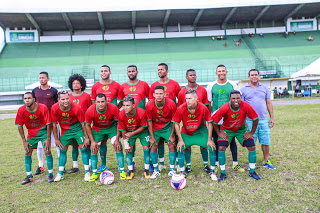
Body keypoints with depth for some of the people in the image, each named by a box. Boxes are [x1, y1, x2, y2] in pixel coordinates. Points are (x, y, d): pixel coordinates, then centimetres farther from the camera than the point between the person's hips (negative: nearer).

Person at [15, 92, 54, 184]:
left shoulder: (43, 108, -23)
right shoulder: (21, 110, -15)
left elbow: (48, 124, -16)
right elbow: (19, 126, -4)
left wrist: (48, 139, -16)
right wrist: (24, 141, -6)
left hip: (43, 131, -3)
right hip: (31, 133, 3)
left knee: (47, 151, -11)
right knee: (27, 153, 2)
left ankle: (50, 174, 5)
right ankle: (29, 176, 17)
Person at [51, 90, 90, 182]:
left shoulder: (76, 108, -25)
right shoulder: (54, 108, -20)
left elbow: (83, 123, -14)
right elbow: (54, 124, -6)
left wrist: (86, 137, -10)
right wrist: (56, 139, -2)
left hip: (77, 128, -2)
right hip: (65, 130, 2)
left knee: (83, 148, -6)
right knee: (62, 150, 6)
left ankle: (87, 172, 5)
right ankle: (60, 173, 20)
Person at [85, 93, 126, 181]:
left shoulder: (113, 108, -30)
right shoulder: (90, 111, -26)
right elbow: (87, 125, -9)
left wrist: (117, 139, -17)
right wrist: (92, 141, -12)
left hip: (111, 127, -1)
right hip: (97, 129, 1)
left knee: (117, 146, -13)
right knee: (94, 149, -4)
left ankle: (122, 171, 0)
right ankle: (94, 173, 13)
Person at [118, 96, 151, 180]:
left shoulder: (141, 112, -32)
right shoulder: (121, 114, -27)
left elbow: (143, 127, -16)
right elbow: (122, 130, -13)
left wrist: (132, 133, -22)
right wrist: (125, 144, -9)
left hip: (141, 131, -1)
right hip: (129, 132, 1)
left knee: (146, 148, -6)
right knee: (128, 149, -5)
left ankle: (146, 170, 10)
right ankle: (130, 171, 10)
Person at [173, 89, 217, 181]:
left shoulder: (203, 108, -22)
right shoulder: (181, 109, -22)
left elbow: (209, 122, -11)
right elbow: (176, 124, -10)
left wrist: (209, 139, -12)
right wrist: (180, 140, -12)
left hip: (200, 131, 0)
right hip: (186, 133, 0)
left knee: (212, 147, -14)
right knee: (180, 149, -17)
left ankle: (212, 172, 7)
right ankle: (182, 172, 6)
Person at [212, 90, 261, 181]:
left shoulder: (246, 106, -27)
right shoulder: (224, 108, -30)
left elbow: (256, 119, -13)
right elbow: (214, 120, -17)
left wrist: (252, 133, -11)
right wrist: (219, 133, -13)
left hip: (242, 129, 2)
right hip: (227, 130, -1)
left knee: (252, 147, -7)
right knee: (221, 148, -16)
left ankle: (252, 172, 15)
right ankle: (223, 173, 3)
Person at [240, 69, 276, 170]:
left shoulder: (264, 88, 11)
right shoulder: (243, 89, 3)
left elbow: (269, 103, 13)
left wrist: (272, 117, 8)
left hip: (264, 120, 2)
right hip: (250, 121, -2)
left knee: (266, 142, 6)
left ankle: (266, 161, 22)